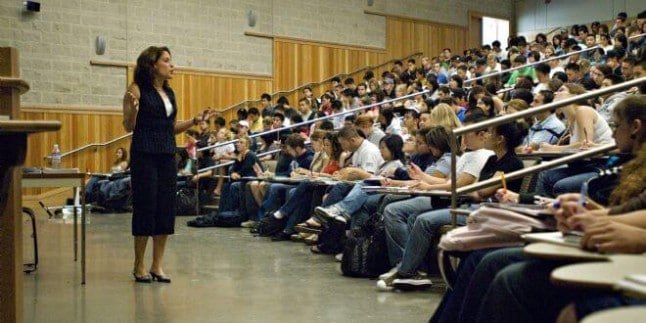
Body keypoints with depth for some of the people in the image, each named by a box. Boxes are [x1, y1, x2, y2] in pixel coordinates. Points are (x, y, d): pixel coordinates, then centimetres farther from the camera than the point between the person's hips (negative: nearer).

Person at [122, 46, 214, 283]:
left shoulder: (169, 92, 14)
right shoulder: (137, 89, -5)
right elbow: (129, 127, -6)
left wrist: (195, 121, 7)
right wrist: (133, 107, -23)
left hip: (167, 156, 6)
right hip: (144, 156, -6)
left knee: (166, 209, 5)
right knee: (145, 208, -3)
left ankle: (157, 265, 14)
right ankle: (139, 266, 9)